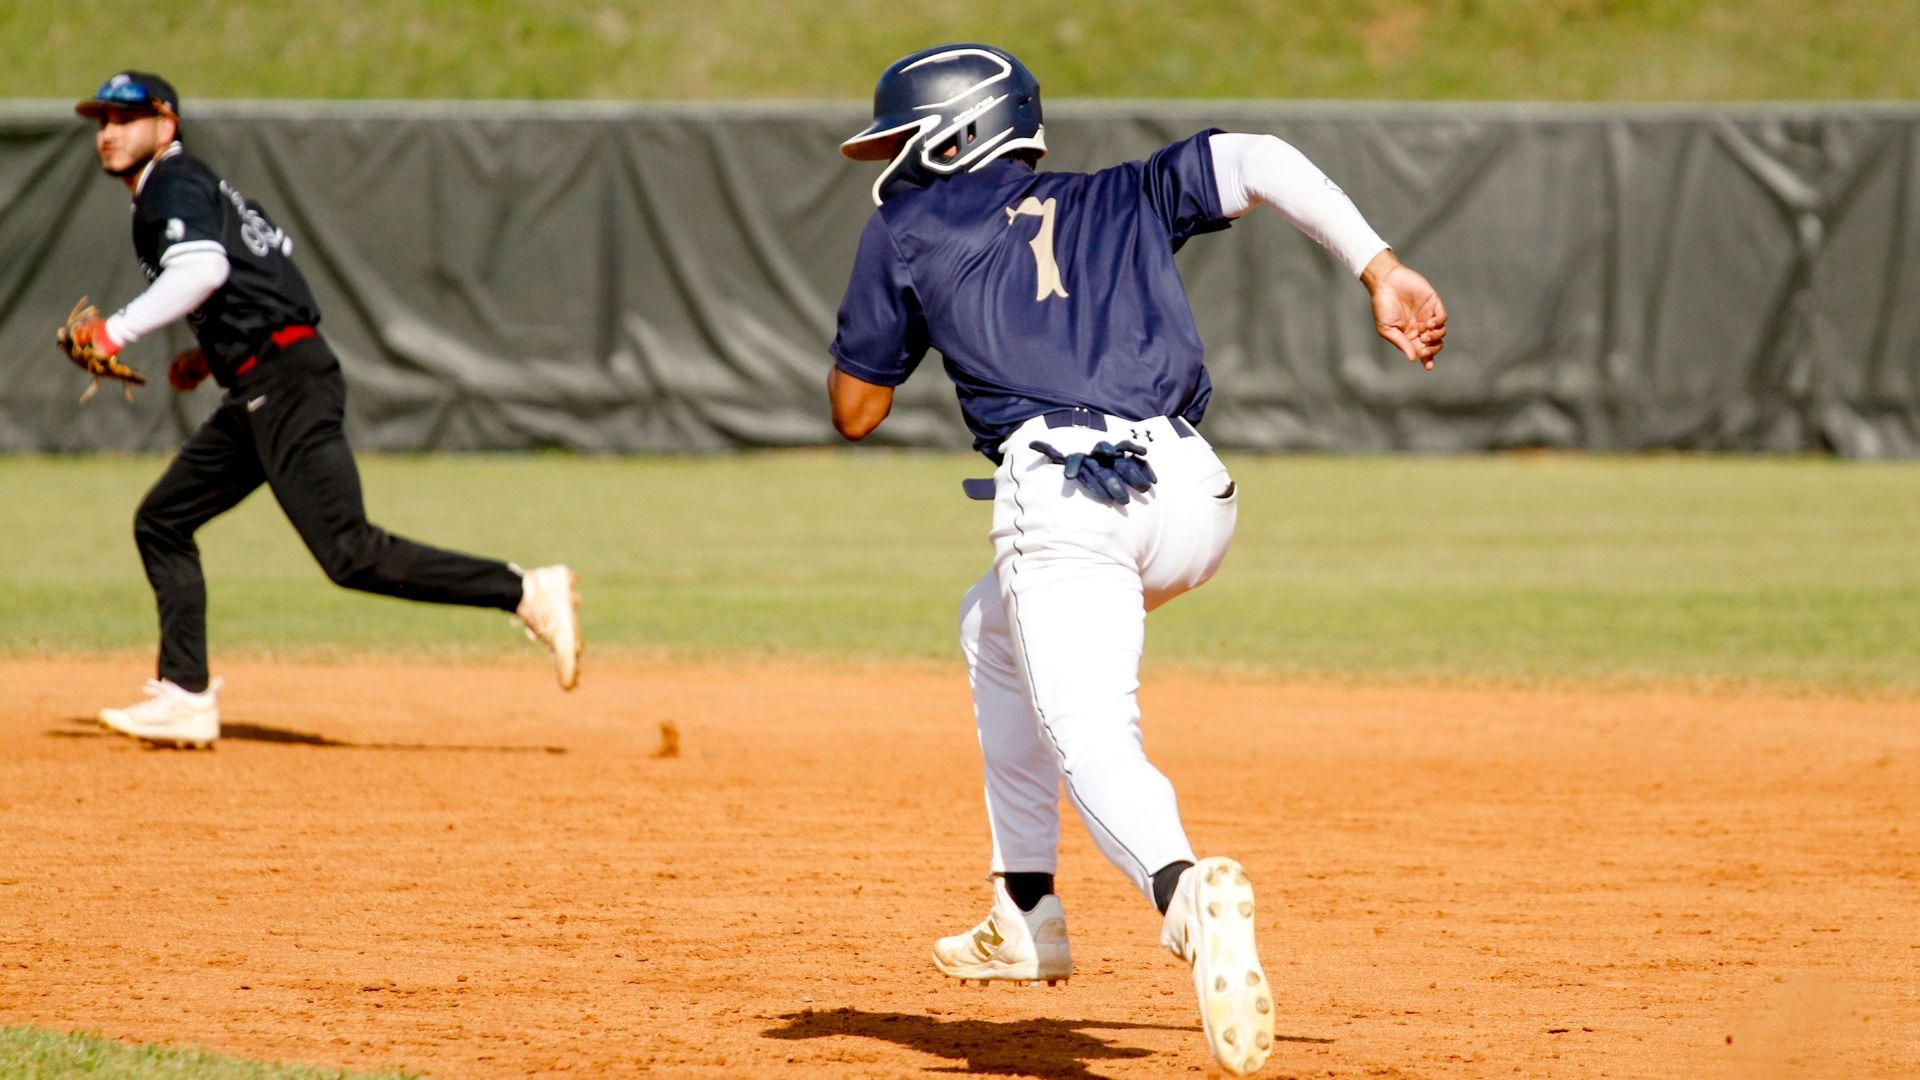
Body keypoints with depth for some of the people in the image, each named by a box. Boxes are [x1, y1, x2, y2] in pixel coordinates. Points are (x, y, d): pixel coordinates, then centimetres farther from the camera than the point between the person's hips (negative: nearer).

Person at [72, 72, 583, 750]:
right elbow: (259, 280, 29)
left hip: (287, 384, -11)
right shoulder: (196, 189, 25)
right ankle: (185, 697, 10)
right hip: (257, 395, 11)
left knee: (349, 554, -17)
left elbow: (203, 268, -25)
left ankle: (528, 593, -19)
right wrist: (209, 356, 22)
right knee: (162, 523, 12)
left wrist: (118, 331, -21)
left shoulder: (173, 185, -5)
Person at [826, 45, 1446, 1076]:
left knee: (1091, 740, -19)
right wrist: (1379, 267, 6)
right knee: (997, 627, 33)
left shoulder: (907, 228, 21)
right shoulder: (1122, 199, 29)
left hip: (1060, 489, -5)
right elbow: (1257, 160, 13)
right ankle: (1025, 915, 30)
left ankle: (1184, 891, -53)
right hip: (1192, 493, 5)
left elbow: (854, 410, 25)